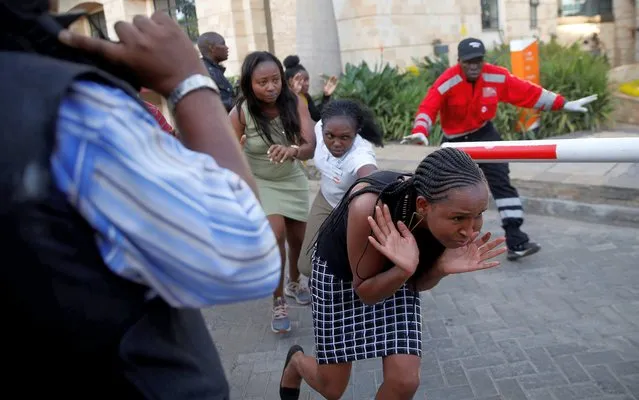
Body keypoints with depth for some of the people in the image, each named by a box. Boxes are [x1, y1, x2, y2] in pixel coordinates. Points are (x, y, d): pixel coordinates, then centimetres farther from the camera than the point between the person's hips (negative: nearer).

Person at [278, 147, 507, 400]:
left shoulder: (451, 213, -26)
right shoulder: (368, 206, -41)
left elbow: (418, 283, -10)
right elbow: (365, 292, -24)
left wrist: (443, 267, -31)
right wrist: (405, 270, -44)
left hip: (397, 275, 3)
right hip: (338, 272, -3)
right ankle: (296, 361, 45)